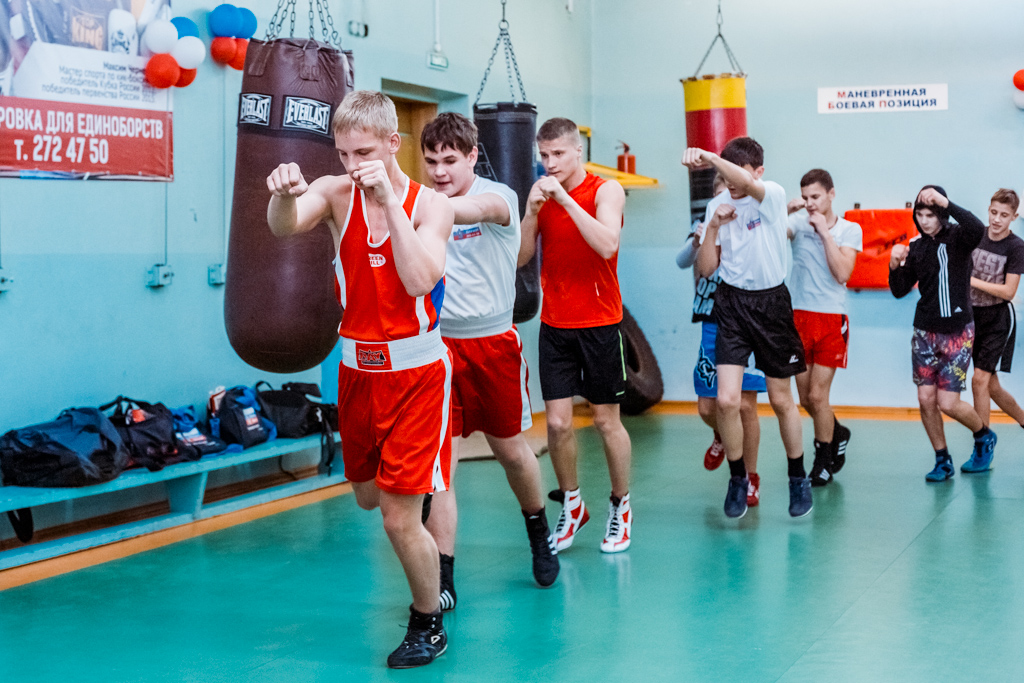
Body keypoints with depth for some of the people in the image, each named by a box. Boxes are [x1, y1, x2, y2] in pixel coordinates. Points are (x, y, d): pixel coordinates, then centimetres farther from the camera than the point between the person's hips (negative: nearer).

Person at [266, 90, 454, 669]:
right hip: (358, 367, 4)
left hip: (416, 371, -4)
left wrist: (390, 200, -28)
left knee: (400, 518, -5)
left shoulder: (431, 204, -10)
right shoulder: (336, 193, -3)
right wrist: (286, 194, -46)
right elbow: (284, 227, -24)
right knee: (368, 496, 19)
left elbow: (419, 282, -26)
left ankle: (429, 621, 17)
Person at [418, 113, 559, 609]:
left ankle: (539, 534, 42)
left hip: (493, 341, -1)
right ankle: (442, 580, 2)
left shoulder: (498, 197, -9)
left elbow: (473, 209, -36)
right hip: (437, 343, 1)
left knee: (511, 450, 14)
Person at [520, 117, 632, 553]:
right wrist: (533, 210, -13)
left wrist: (565, 198, -25)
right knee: (557, 422, -1)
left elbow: (607, 245, -25)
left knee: (606, 420, 6)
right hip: (554, 325, 3)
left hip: (599, 324, -3)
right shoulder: (542, 194, 6)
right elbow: (521, 258, 1)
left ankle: (620, 508, 22)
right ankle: (571, 506, 19)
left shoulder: (606, 191, -7)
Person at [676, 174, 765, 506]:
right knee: (707, 408, 5)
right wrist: (695, 242, -30)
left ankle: (750, 478, 12)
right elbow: (682, 261, -8)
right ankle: (721, 436, 41)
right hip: (713, 326, 2)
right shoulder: (705, 225, 5)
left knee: (745, 405, -5)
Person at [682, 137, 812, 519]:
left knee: (781, 400, 8)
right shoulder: (717, 205, 4)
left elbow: (748, 184, -34)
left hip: (771, 302, -2)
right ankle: (737, 479, 11)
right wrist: (713, 227, -10)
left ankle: (798, 478, 29)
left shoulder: (773, 195, -9)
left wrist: (708, 157, -43)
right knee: (727, 400, -10)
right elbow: (705, 268, 3)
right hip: (732, 304, 3)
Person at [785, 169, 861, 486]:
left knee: (817, 395, -6)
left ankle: (824, 462, 12)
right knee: (805, 397, 9)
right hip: (799, 316, 3)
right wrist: (787, 210, -28)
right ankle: (837, 434, 37)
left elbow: (842, 274, -11)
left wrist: (824, 231, -10)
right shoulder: (798, 223, 5)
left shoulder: (850, 230, 2)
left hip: (832, 319, -2)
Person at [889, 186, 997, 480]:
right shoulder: (916, 248, 6)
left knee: (948, 403, -6)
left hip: (957, 333, -4)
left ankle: (984, 436, 24)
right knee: (926, 399, 1)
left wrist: (946, 203, -35)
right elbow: (899, 291, 7)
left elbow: (978, 229, -33)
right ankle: (942, 461, 17)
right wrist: (895, 266, -11)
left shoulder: (958, 238, -8)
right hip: (925, 332, 5)